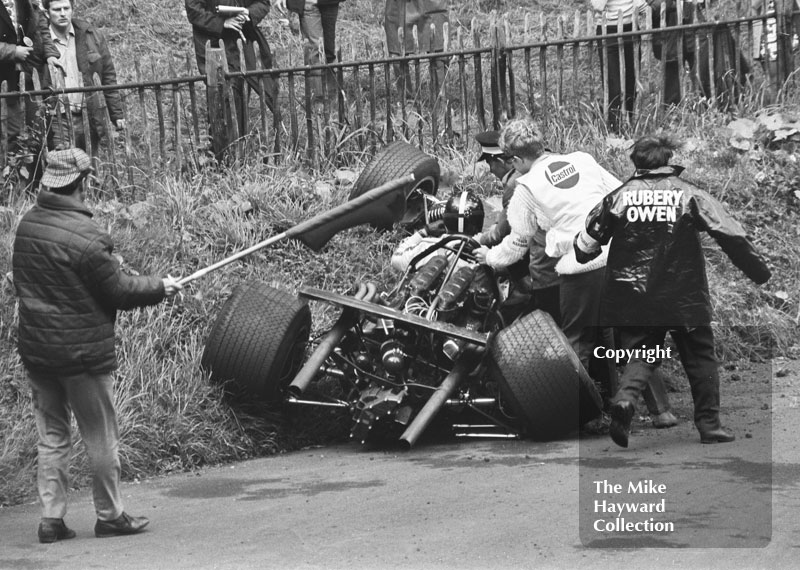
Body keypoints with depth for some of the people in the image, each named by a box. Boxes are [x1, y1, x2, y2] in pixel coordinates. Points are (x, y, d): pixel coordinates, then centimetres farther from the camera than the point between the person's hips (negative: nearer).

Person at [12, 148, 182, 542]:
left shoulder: (27, 225, 1)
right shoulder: (85, 236, -22)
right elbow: (118, 291, -14)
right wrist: (160, 288, 3)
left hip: (35, 347, 7)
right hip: (82, 352, -6)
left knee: (51, 435, 13)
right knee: (101, 437, 8)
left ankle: (51, 519, 14)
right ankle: (110, 516, 18)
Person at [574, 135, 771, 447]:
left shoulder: (618, 196, 0)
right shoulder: (689, 195, -4)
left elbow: (587, 242, 5)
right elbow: (732, 236, -8)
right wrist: (759, 271, 3)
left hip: (633, 297, 1)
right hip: (684, 297, -1)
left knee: (641, 353, 12)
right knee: (700, 357, 13)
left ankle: (625, 397, -17)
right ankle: (709, 427, 13)